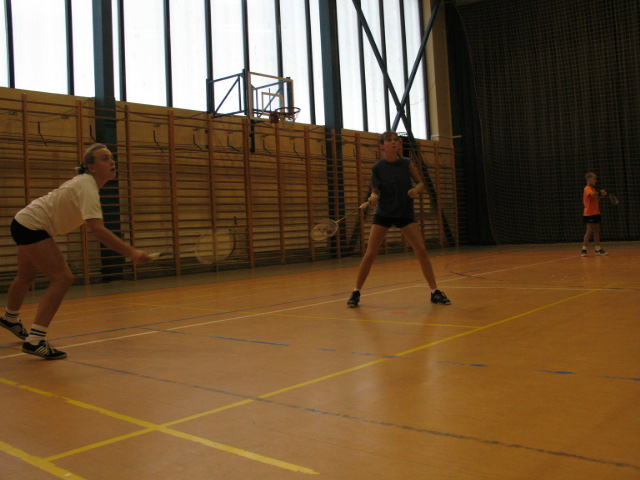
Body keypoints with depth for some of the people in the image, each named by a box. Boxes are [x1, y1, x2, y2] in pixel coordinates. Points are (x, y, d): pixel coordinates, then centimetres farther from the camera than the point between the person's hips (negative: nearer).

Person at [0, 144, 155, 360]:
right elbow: (98, 230, -40)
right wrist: (132, 253, -46)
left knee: (26, 277, 28)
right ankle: (35, 340, -17)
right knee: (62, 278, -18)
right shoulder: (87, 187, -28)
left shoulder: (85, 181, 0)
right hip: (31, 226, -10)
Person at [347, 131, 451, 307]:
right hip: (383, 213, -1)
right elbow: (375, 192, -1)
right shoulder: (377, 167, -7)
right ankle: (356, 292, 9)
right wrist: (373, 197, -25)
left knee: (421, 250, -8)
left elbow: (421, 183, 3)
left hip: (405, 213, 1)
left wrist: (416, 190, -19)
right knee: (370, 254, -6)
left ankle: (435, 292, 3)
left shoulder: (406, 163, -4)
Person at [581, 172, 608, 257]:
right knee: (589, 231, -8)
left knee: (596, 231, 9)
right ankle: (584, 249, -3)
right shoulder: (587, 188, -12)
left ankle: (598, 249, 13)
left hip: (595, 213, 9)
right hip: (589, 213, -9)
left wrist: (600, 195, 6)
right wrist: (600, 192, -23)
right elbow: (592, 194, -34)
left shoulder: (593, 189, 17)